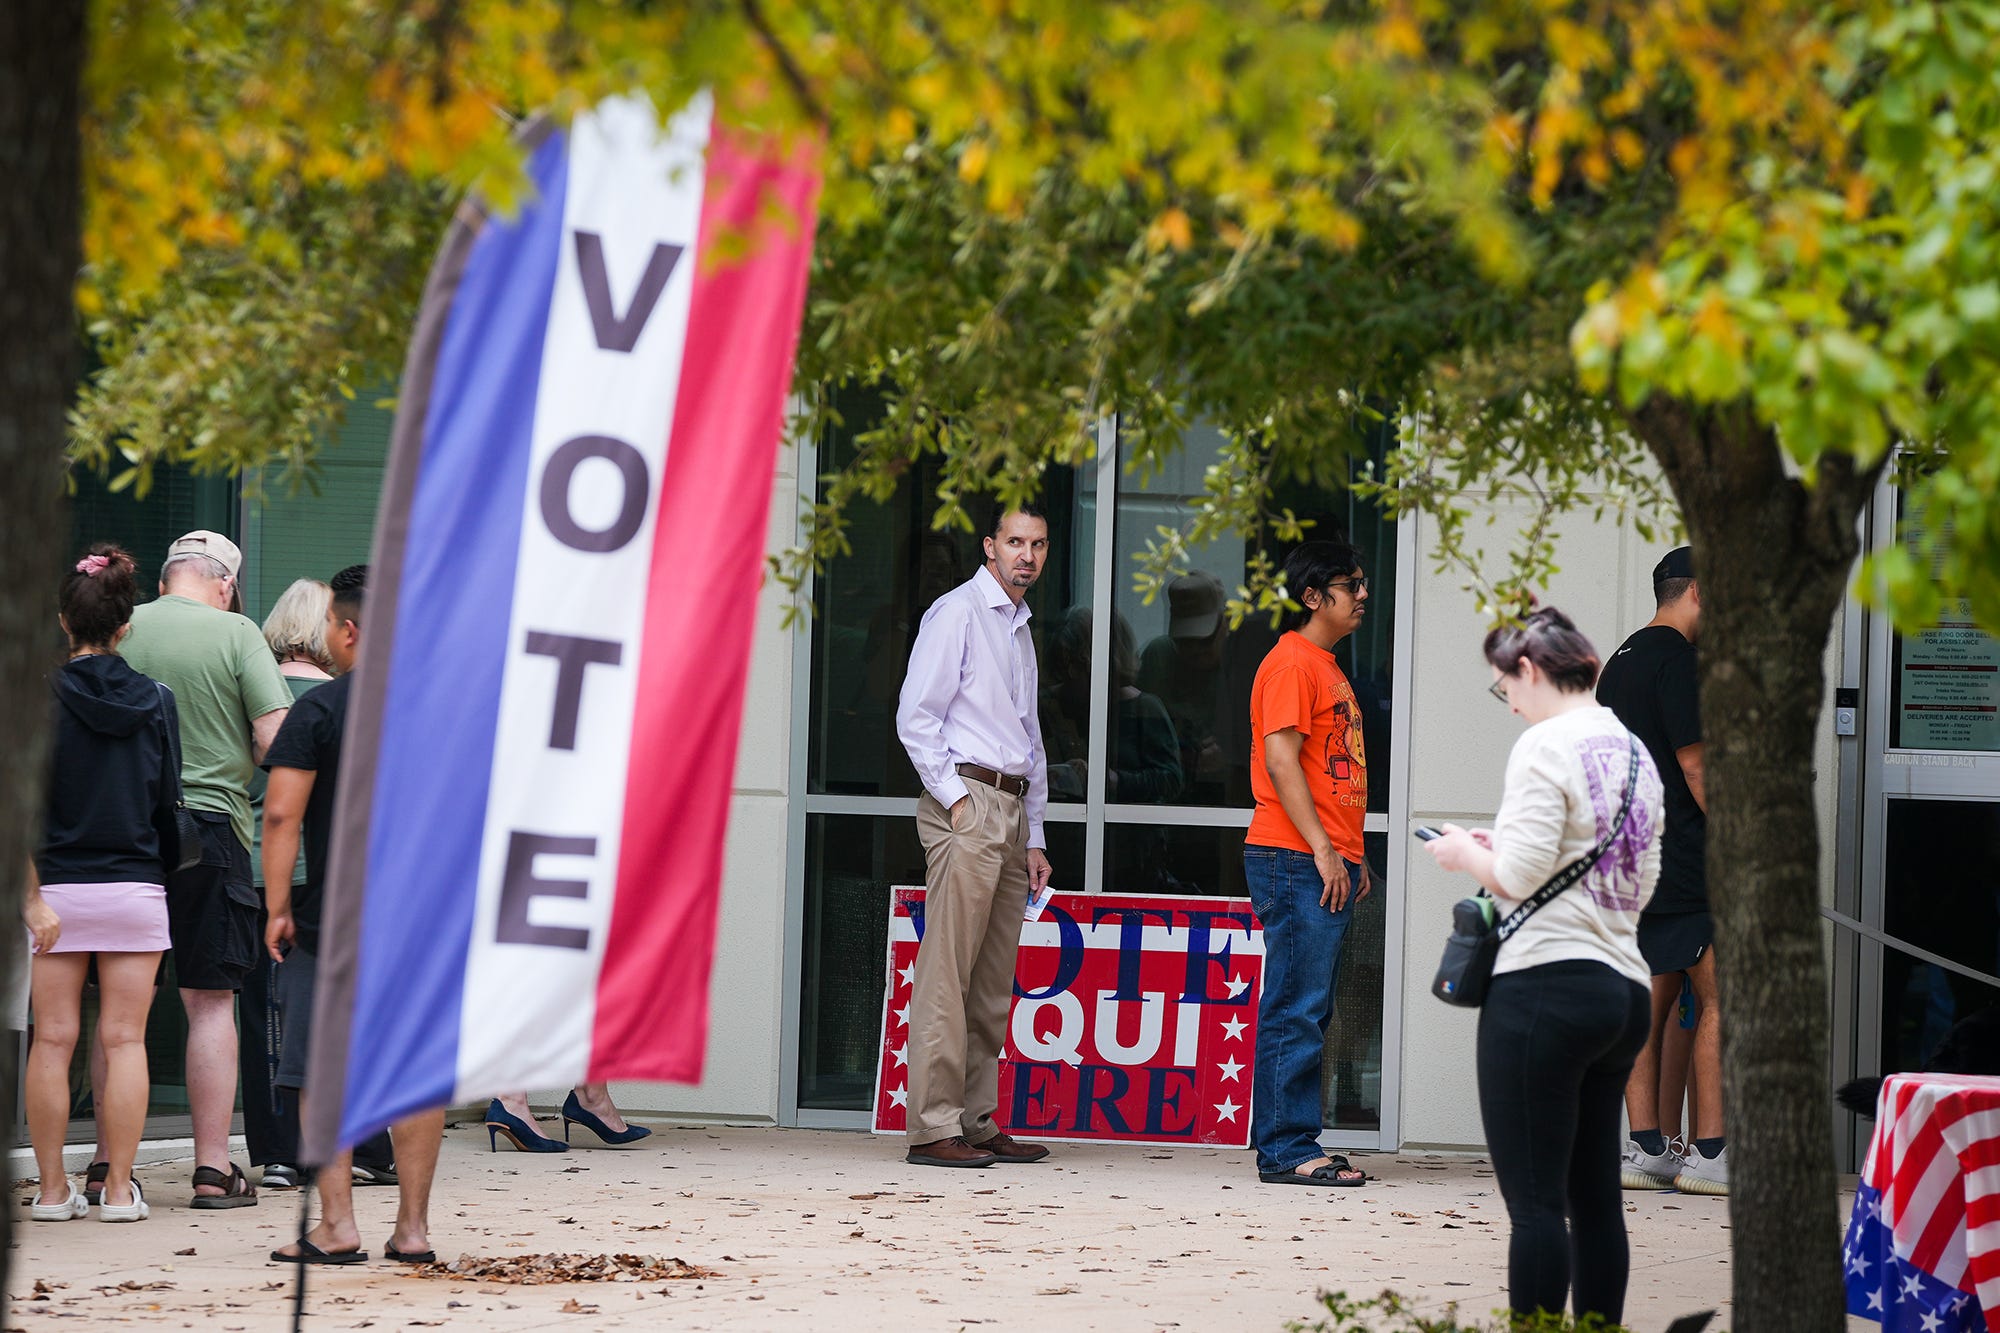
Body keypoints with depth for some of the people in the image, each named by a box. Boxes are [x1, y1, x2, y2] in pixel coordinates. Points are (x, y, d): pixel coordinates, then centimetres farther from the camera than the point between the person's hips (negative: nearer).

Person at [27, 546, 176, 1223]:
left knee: (53, 1039, 4)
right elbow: (168, 804, 5)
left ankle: (53, 1189, 6)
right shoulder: (155, 701, 1)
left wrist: (33, 898, -7)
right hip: (136, 887, 2)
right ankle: (118, 1188, 3)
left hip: (58, 887, -2)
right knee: (124, 1040, 4)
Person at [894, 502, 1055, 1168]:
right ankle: (933, 1127, -14)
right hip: (967, 802, -8)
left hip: (1013, 808, 8)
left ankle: (978, 1121, 9)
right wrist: (954, 798, -13)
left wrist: (1034, 835, 20)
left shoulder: (1021, 628, 23)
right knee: (948, 971, -11)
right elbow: (915, 716, -9)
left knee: (993, 982, 7)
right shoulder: (957, 613, -3)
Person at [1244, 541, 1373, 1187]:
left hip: (1330, 865, 10)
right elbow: (1281, 760, -17)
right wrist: (1322, 849, -19)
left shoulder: (1327, 666, 22)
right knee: (1296, 1011, -10)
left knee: (1309, 1012, 10)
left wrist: (1352, 855, 21)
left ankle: (1294, 1145, 12)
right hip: (1298, 863, -10)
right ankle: (1287, 1151, -9)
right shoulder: (1292, 662, -9)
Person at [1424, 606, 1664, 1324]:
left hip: (1545, 987, -8)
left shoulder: (1545, 746, -9)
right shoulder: (1634, 752, 15)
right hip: (1624, 989, 8)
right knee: (1595, 1197, 11)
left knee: (1535, 1202, -8)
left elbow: (1521, 878, -15)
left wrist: (1467, 855, 5)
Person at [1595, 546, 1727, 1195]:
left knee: (1652, 1000, 10)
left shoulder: (1621, 660, 18)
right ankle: (1710, 1154, -10)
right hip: (1679, 854, -10)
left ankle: (1645, 1148, 7)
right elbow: (1695, 762, -16)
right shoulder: (1676, 658, -12)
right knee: (1723, 997, -7)